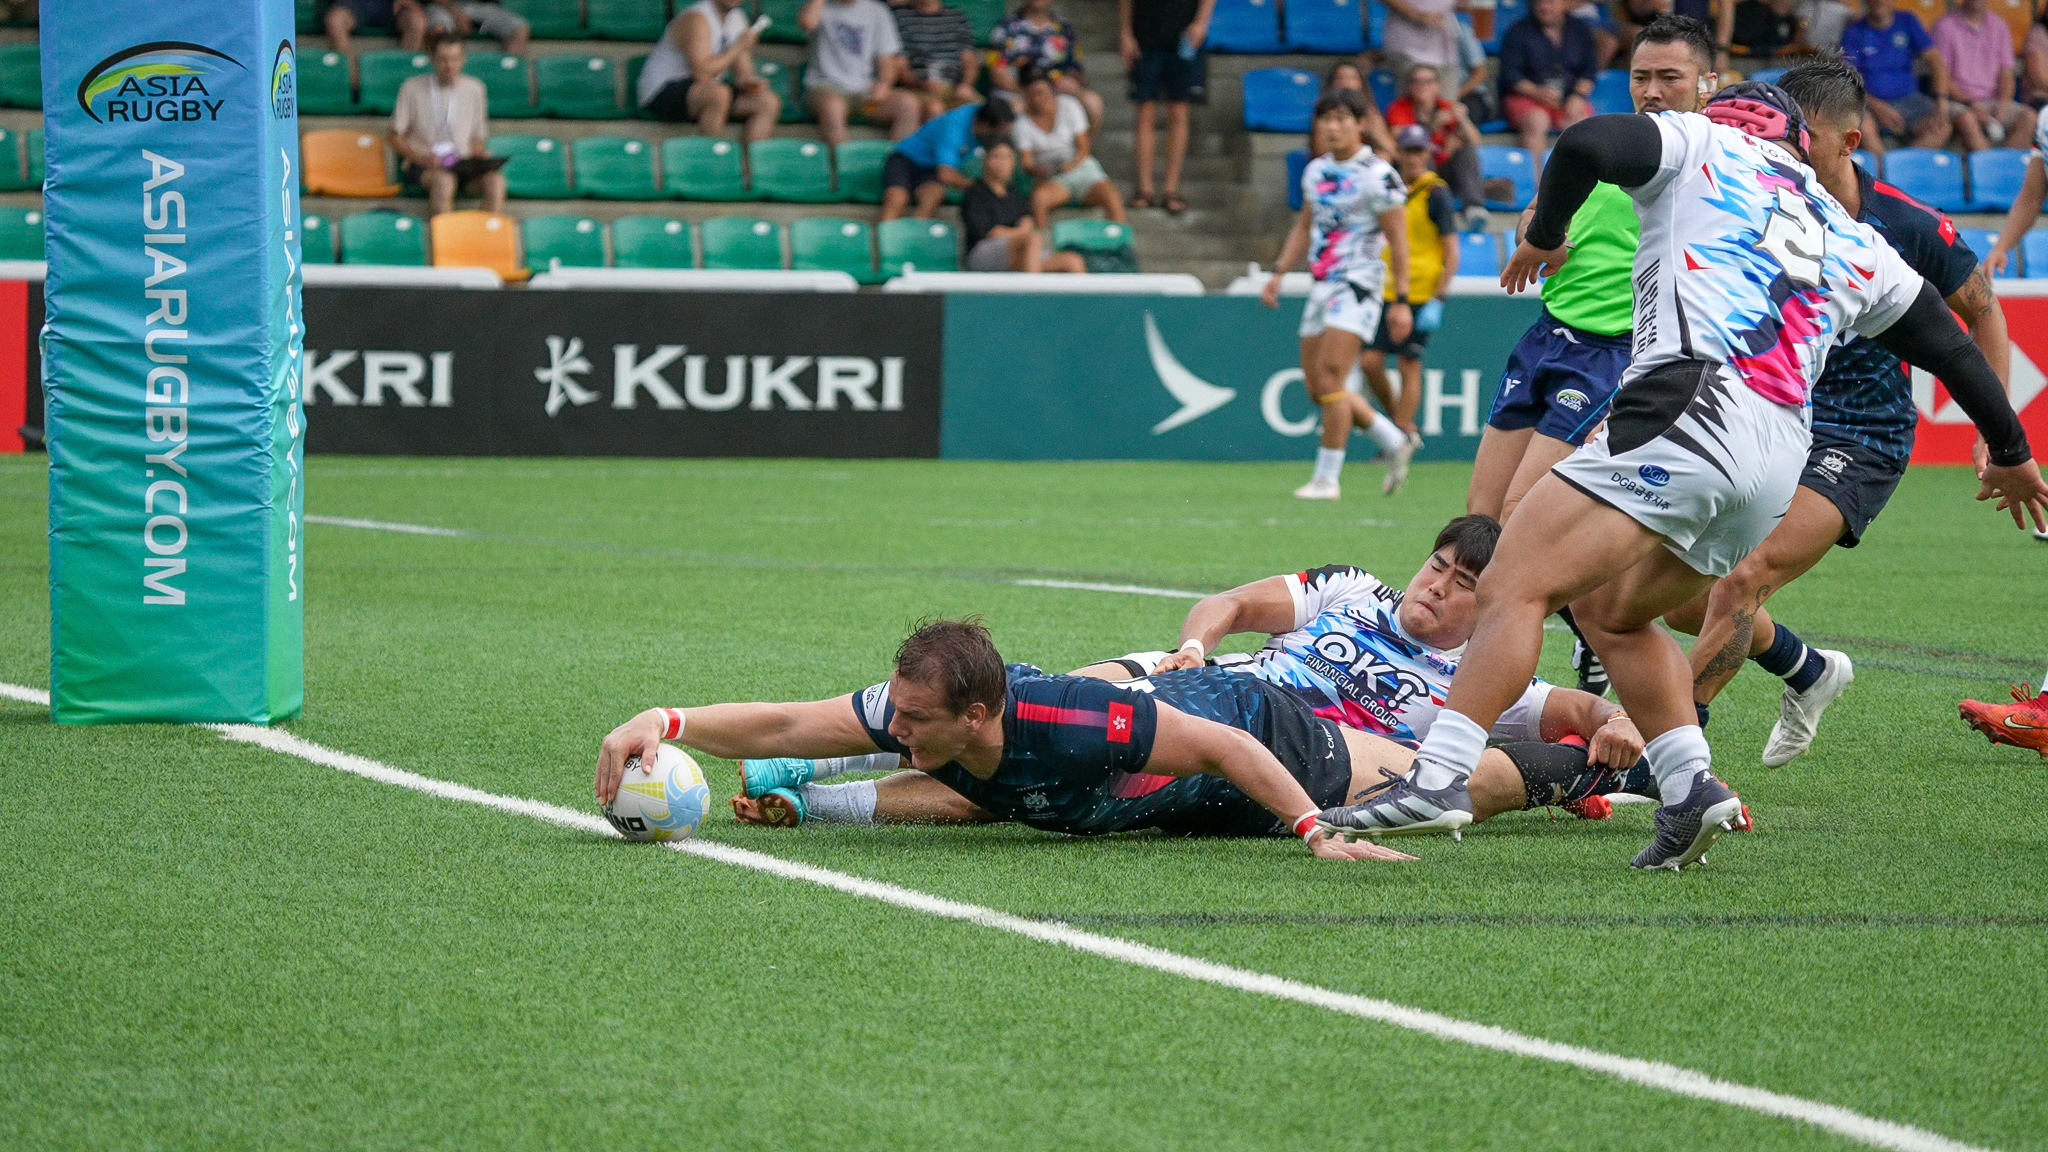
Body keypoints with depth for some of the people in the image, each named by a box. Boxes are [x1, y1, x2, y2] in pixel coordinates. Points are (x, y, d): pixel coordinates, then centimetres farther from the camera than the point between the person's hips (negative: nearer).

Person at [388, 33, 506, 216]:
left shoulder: (474, 89, 13)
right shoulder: (412, 88, 3)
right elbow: (396, 139, 4)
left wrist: (479, 154, -4)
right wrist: (421, 158, -14)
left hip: (463, 165, 3)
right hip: (421, 167, -3)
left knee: (495, 180, -30)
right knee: (444, 180, -39)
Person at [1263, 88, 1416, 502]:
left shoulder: (1378, 176, -10)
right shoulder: (1315, 171, 11)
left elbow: (1398, 242, -10)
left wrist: (1401, 300, -13)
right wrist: (1279, 272, 14)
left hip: (1358, 285, -8)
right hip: (1322, 284, 8)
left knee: (1329, 378, -15)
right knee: (1318, 386, 8)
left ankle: (1327, 478, -9)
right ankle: (1394, 444, 25)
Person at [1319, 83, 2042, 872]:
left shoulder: (1706, 145, 16)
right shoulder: (1853, 242, 30)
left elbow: (1587, 146, -2)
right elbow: (1950, 346, 36)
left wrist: (1543, 236, 16)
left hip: (1689, 413, -7)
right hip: (1779, 468, 7)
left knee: (1514, 588, -11)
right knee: (1608, 610, 24)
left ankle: (1440, 777, -27)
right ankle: (1691, 788, 9)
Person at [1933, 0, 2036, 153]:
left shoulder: (1999, 26, 14)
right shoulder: (1945, 26, 1)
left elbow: (2006, 74, 13)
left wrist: (2003, 104, -7)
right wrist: (1970, 104, -17)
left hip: (1993, 100, 4)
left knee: (2029, 117, -23)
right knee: (1966, 118, -38)